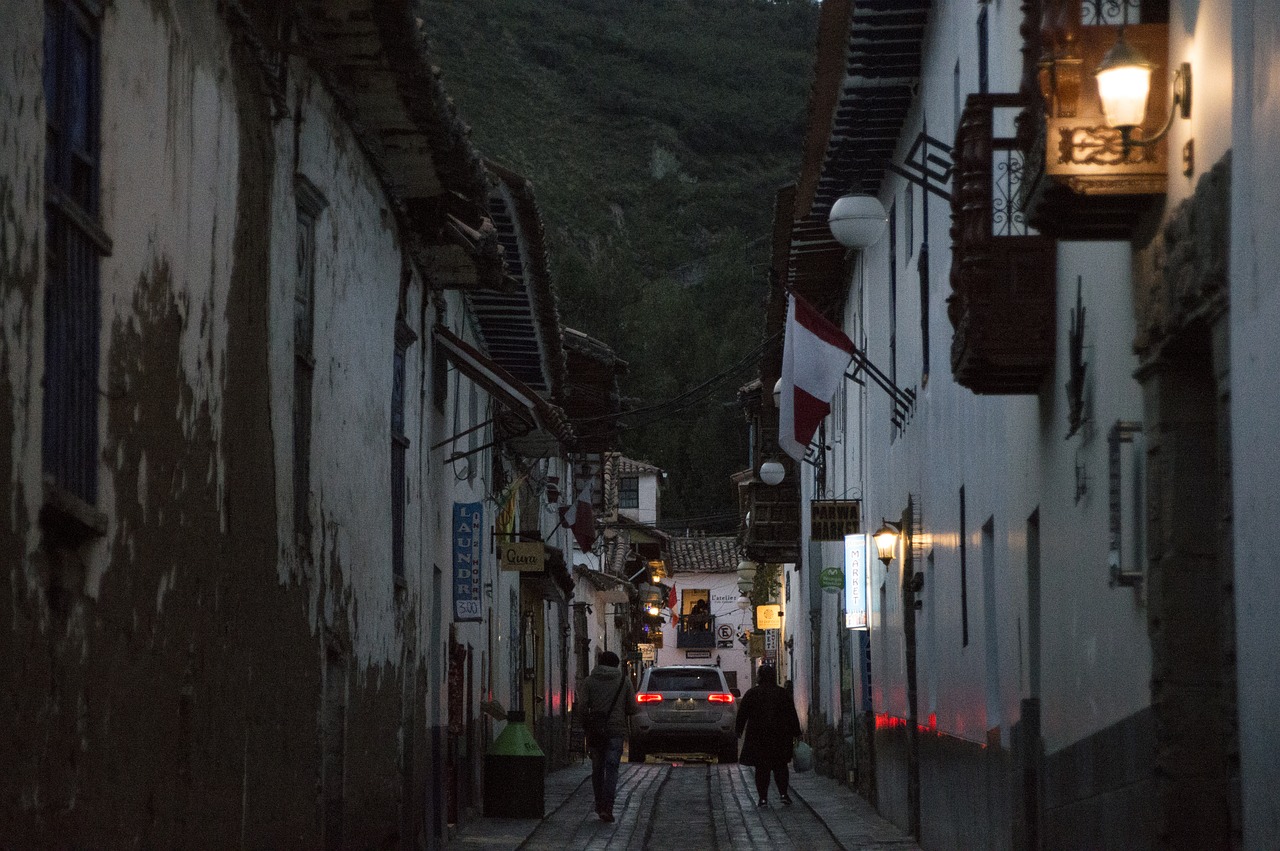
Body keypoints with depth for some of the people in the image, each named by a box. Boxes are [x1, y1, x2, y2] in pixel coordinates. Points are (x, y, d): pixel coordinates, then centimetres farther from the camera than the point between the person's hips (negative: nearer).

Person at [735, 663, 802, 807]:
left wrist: (739, 731, 8)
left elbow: (742, 714, -1)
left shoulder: (751, 694, -2)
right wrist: (795, 734, 7)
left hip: (758, 736, -1)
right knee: (780, 766, 11)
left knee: (761, 768, 3)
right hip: (780, 736, 1)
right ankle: (783, 794, 1)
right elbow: (792, 715, 3)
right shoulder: (783, 693, 3)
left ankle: (763, 798, -2)